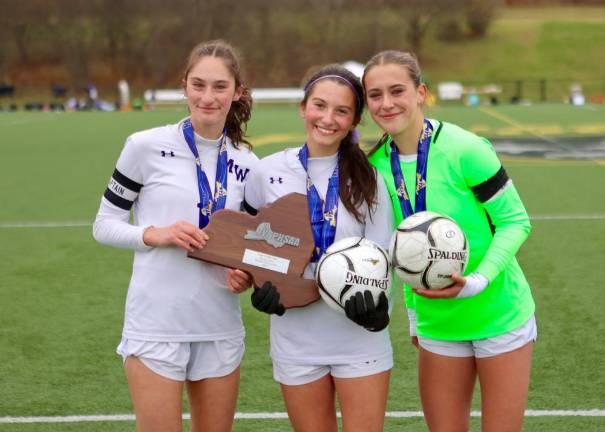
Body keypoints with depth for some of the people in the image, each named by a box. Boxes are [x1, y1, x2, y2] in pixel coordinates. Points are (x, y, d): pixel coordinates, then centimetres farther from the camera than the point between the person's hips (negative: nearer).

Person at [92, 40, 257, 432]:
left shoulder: (247, 164, 5)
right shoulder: (147, 146, -6)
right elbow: (105, 225, -1)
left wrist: (248, 274, -5)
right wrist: (156, 234, -17)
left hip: (221, 329, 4)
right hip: (156, 326, -4)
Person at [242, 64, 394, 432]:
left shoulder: (368, 177, -4)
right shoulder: (268, 172, -1)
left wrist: (373, 304, -22)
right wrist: (260, 281, -4)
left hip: (360, 337, -1)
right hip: (296, 339, 1)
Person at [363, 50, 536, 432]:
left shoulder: (464, 150, -19)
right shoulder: (377, 165, -2)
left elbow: (516, 221, -13)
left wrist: (477, 281, -25)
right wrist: (413, 311, 14)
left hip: (499, 314, -4)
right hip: (436, 325, 4)